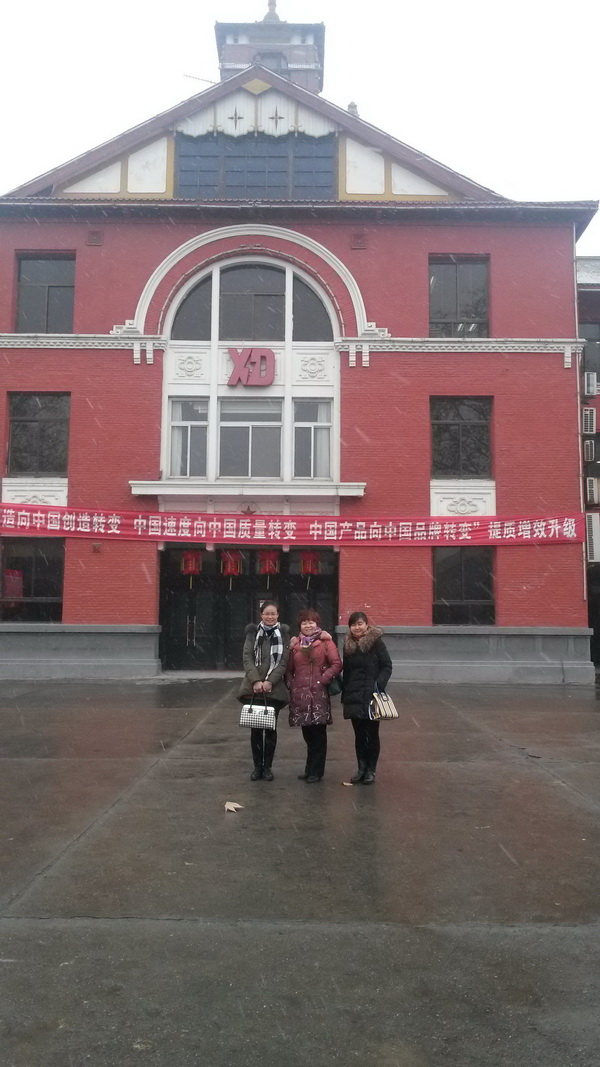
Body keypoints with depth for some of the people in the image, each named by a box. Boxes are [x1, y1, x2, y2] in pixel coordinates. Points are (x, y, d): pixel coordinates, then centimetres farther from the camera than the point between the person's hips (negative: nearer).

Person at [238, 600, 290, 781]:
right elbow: (247, 658, -2)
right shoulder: (253, 632, 6)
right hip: (253, 688, 1)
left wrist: (270, 681, -14)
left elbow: (283, 662, -2)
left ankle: (267, 766, 16)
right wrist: (256, 681, -15)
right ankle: (257, 766, 17)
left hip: (274, 689, -1)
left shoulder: (284, 634, 4)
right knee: (255, 728, 5)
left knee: (270, 728, 3)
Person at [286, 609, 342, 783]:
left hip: (319, 694, -4)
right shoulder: (295, 644, 13)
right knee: (307, 734, 11)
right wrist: (290, 684, 2)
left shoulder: (325, 642, 1)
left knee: (318, 734, 1)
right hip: (300, 694, 4)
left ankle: (316, 771, 11)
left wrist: (323, 679, -11)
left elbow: (337, 665, -6)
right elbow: (289, 668, 16)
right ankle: (310, 769, 24)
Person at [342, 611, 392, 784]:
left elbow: (387, 666, -6)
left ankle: (371, 770, 15)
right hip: (354, 697, 4)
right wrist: (344, 694, 10)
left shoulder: (376, 642, -6)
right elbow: (346, 671, 14)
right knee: (359, 734, 10)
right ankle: (361, 768, 20)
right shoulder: (348, 645, 8)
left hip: (372, 696, -4)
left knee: (372, 734, 4)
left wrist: (379, 684, -19)